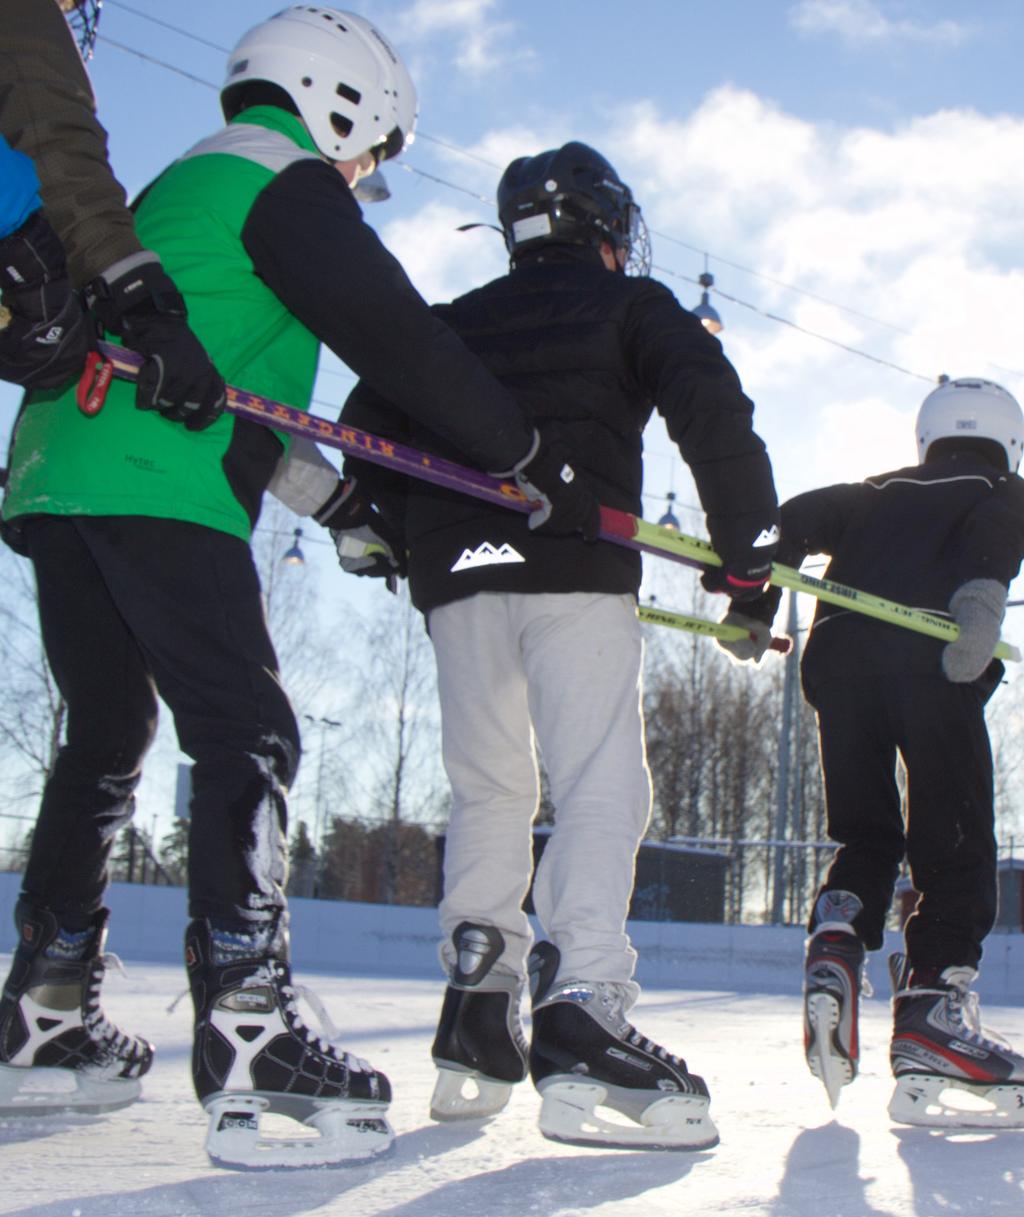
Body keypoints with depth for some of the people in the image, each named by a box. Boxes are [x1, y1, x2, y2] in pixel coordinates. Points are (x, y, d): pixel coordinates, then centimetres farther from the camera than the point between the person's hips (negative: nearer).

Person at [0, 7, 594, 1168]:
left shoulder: (181, 186, 31)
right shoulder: (288, 186, 1)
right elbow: (395, 337, -9)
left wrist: (342, 500, 30)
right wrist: (536, 463, -5)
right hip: (160, 495, -10)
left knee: (106, 736, 16)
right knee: (247, 736, -13)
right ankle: (248, 1037, -25)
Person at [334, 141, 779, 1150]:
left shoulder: (453, 322, 25)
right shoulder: (634, 306, 12)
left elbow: (369, 427, 17)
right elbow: (713, 411, -3)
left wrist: (414, 536, 25)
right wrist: (748, 549, 1)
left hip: (455, 578, 5)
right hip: (577, 573, -4)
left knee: (487, 790, 14)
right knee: (599, 787, -10)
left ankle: (475, 1026, 8)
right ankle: (580, 1013, -26)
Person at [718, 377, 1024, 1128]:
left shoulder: (877, 493, 34)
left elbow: (798, 520, 17)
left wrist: (751, 612, 18)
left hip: (837, 654, 4)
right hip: (928, 659, -4)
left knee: (866, 835, 16)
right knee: (955, 845, -4)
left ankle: (835, 952, -9)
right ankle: (931, 1017, -18)